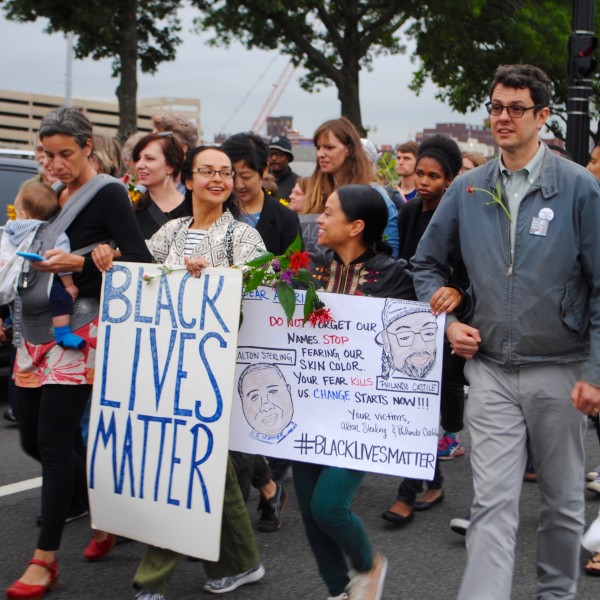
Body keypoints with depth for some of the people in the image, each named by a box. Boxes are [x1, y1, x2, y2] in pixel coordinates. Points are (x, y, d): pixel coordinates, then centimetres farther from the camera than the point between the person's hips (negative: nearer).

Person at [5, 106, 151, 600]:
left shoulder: (107, 194, -7)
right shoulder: (53, 194, 15)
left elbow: (140, 262, -14)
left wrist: (80, 263, -23)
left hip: (76, 332, -8)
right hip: (37, 333, 8)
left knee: (54, 442, -7)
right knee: (33, 439, 12)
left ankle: (45, 559, 2)